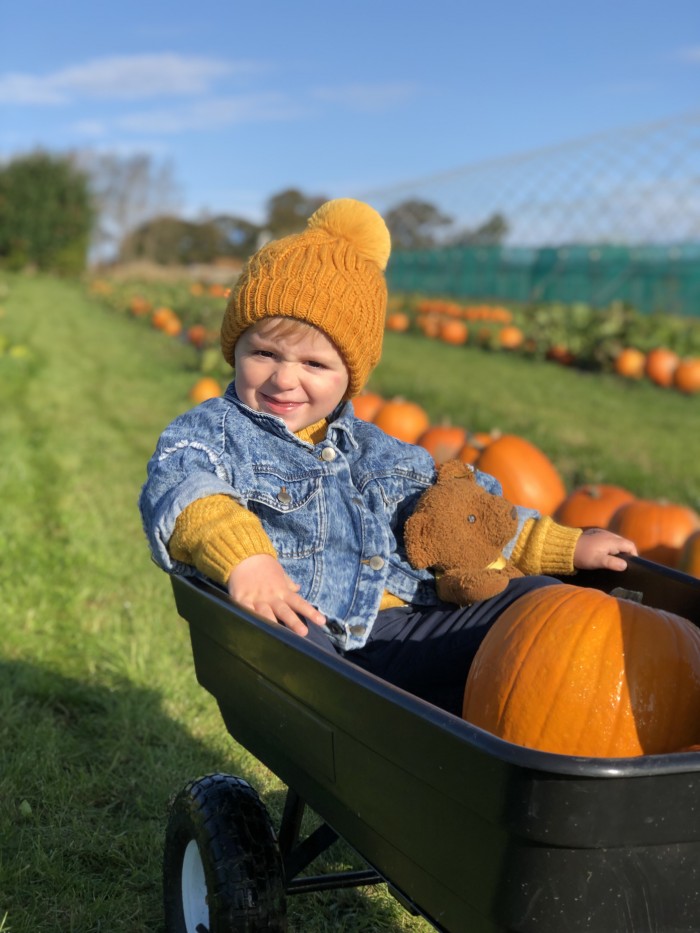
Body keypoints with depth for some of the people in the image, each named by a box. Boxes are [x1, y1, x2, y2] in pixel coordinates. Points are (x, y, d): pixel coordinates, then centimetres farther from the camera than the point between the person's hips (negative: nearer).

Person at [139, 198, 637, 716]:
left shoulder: (373, 450, 24)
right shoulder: (210, 431, 7)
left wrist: (566, 547, 29)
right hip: (291, 631, -5)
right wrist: (243, 556, -38)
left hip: (395, 633, 6)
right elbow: (179, 487, -16)